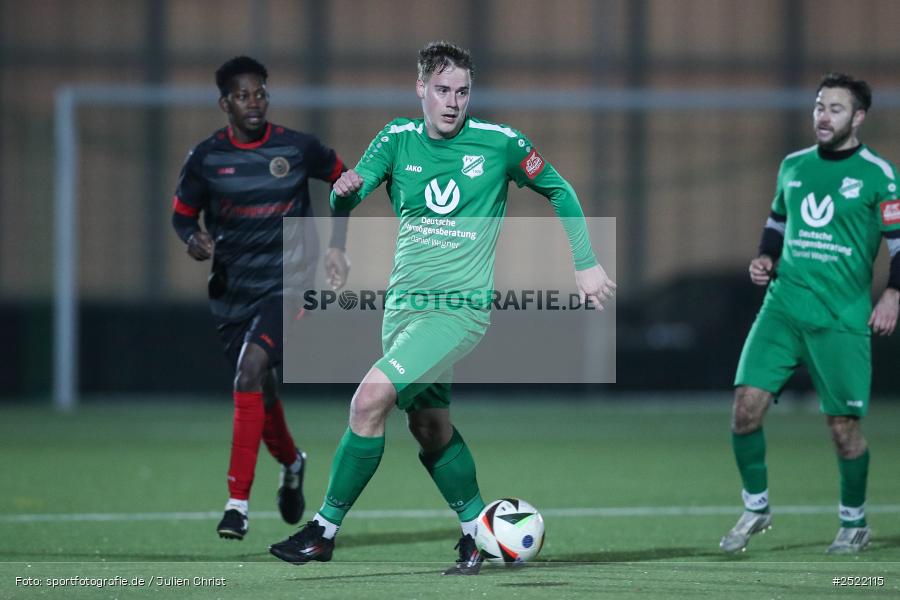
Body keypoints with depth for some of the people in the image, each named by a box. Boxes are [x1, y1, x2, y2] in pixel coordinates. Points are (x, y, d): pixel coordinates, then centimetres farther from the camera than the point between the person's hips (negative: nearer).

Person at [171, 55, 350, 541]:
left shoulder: (298, 149, -5)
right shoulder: (206, 157, -3)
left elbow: (344, 181, 13)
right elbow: (182, 214, 8)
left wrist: (336, 245, 5)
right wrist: (194, 238, -15)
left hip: (286, 284, -3)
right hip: (231, 290, 3)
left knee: (250, 372, -24)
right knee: (260, 392, 11)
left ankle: (238, 501, -24)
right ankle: (291, 464, 47)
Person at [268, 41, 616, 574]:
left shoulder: (498, 144, -5)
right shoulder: (399, 139, 3)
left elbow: (560, 191, 9)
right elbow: (348, 198, -8)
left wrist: (586, 265, 7)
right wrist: (345, 191, -32)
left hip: (460, 306, -5)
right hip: (404, 304, 5)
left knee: (371, 398, -18)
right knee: (430, 425, 10)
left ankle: (326, 530, -11)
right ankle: (477, 530, 28)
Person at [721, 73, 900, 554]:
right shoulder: (794, 166, 12)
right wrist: (764, 258, 9)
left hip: (841, 320, -4)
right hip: (782, 310, 4)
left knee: (843, 425, -1)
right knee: (747, 405, -9)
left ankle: (854, 523, 20)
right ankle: (755, 508, 9)